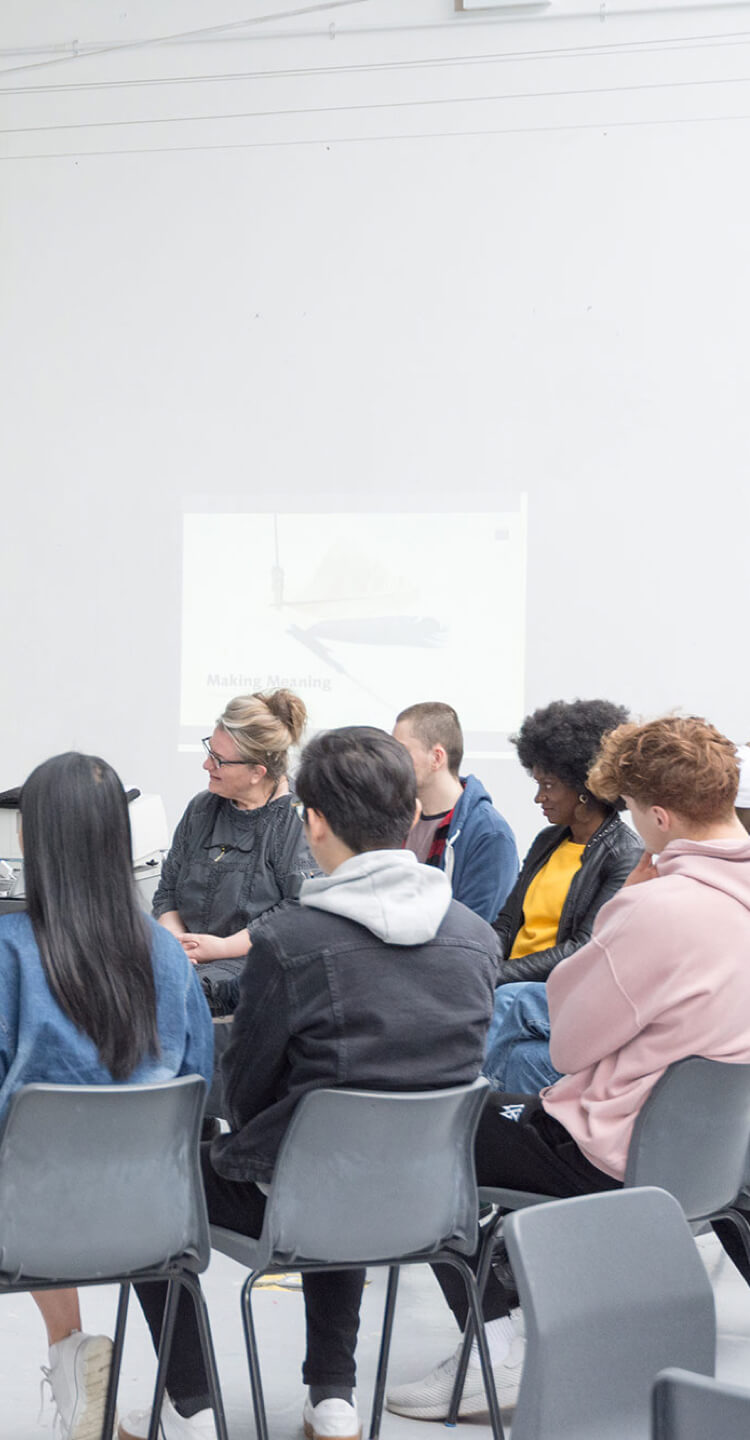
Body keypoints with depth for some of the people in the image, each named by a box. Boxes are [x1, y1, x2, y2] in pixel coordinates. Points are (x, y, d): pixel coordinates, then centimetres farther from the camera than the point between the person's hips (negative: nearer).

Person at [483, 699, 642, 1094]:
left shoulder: (626, 858, -5)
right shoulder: (548, 841, 20)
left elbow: (585, 952, -14)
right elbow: (505, 926, 16)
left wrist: (495, 977, -20)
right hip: (514, 986, 5)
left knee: (508, 1003, -35)